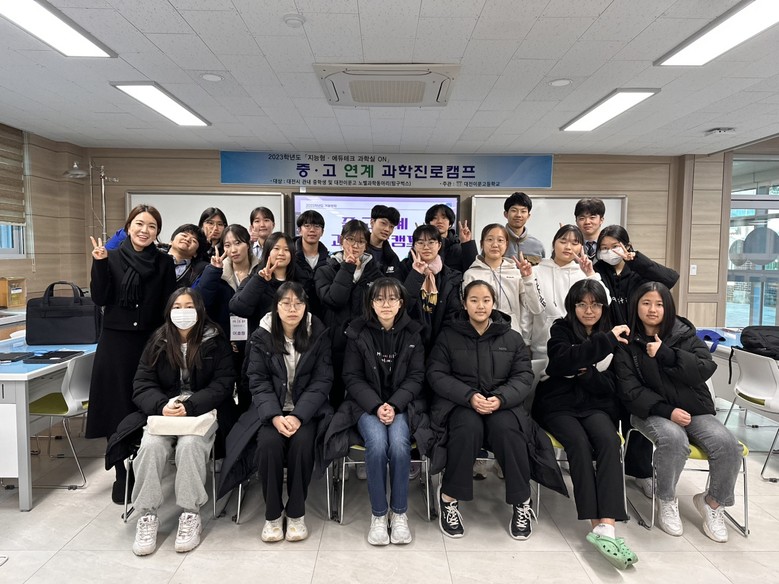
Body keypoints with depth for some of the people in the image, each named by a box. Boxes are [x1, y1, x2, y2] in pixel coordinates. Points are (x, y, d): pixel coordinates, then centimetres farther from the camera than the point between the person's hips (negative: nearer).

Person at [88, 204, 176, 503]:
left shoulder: (164, 262, 2)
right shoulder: (112, 257, 2)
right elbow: (100, 299, -6)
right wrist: (100, 263, -15)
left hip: (151, 342, 0)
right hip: (116, 341, 0)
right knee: (117, 407, 4)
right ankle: (122, 475, 19)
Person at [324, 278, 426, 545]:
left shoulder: (413, 333, 2)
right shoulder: (358, 332, -1)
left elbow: (416, 376, 1)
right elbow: (352, 377, -1)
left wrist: (394, 405, -15)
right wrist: (376, 406, -15)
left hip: (403, 404, 1)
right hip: (366, 404, 0)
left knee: (399, 443, -29)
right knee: (377, 443, -29)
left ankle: (399, 512, -9)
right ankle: (378, 514, -10)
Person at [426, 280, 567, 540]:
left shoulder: (512, 338, 11)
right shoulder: (448, 335, 6)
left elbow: (524, 376, 4)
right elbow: (436, 374, -2)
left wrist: (500, 398, -17)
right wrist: (469, 396, -17)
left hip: (502, 404, 1)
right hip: (460, 404, -1)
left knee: (507, 429, -32)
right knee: (468, 427, -35)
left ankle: (522, 502, -12)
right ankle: (449, 496, -16)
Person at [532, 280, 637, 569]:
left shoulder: (613, 336, 10)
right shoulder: (561, 329, 2)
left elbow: (613, 386, 4)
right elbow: (563, 360, -21)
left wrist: (585, 372, -14)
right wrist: (605, 341, -24)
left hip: (595, 405, 2)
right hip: (559, 404, -2)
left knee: (609, 441, -28)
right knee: (579, 442, -30)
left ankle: (607, 525, -36)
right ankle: (597, 523, -27)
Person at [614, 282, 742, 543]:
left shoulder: (684, 333, 6)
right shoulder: (628, 343, -1)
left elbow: (706, 369, -7)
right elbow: (630, 390, -7)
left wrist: (666, 354, -19)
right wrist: (667, 411, -19)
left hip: (694, 410, 3)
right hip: (653, 411, -3)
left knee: (728, 445, -23)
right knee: (674, 439, -34)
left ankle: (713, 502, 6)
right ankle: (667, 501, -7)